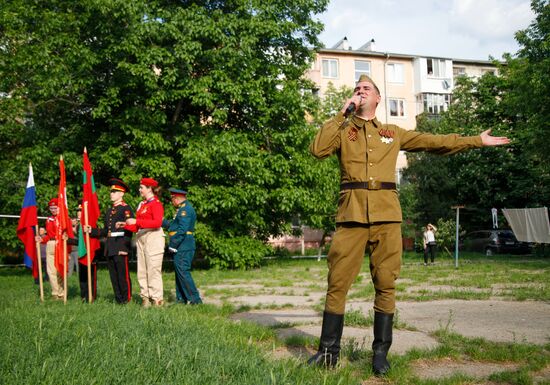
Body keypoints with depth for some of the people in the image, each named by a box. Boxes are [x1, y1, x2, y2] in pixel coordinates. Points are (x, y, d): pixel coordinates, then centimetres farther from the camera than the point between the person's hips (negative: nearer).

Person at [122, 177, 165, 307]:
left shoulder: (156, 203, -7)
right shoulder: (142, 204, 17)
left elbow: (157, 222, -21)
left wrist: (137, 221, -22)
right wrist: (125, 225, 4)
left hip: (153, 237, -8)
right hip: (141, 238, 8)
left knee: (153, 270, -7)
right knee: (142, 271, 7)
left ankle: (157, 299, -2)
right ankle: (145, 297, 12)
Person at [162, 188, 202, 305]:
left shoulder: (186, 209, -14)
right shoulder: (182, 208, 19)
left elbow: (182, 230, -21)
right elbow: (173, 225, 21)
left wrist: (172, 244, -18)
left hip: (184, 247, -11)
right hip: (181, 247, 11)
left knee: (183, 272, -10)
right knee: (179, 273, 13)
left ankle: (195, 299, -7)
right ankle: (181, 299, 20)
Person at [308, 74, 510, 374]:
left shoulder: (393, 133, 19)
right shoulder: (342, 130, 13)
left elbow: (435, 142, 21)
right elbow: (317, 149, -6)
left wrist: (478, 140, 22)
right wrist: (341, 115, -3)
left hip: (386, 214, 2)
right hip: (352, 213, -1)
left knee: (385, 284, 1)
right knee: (338, 283, -3)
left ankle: (381, 352, 12)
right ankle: (329, 350, 6)